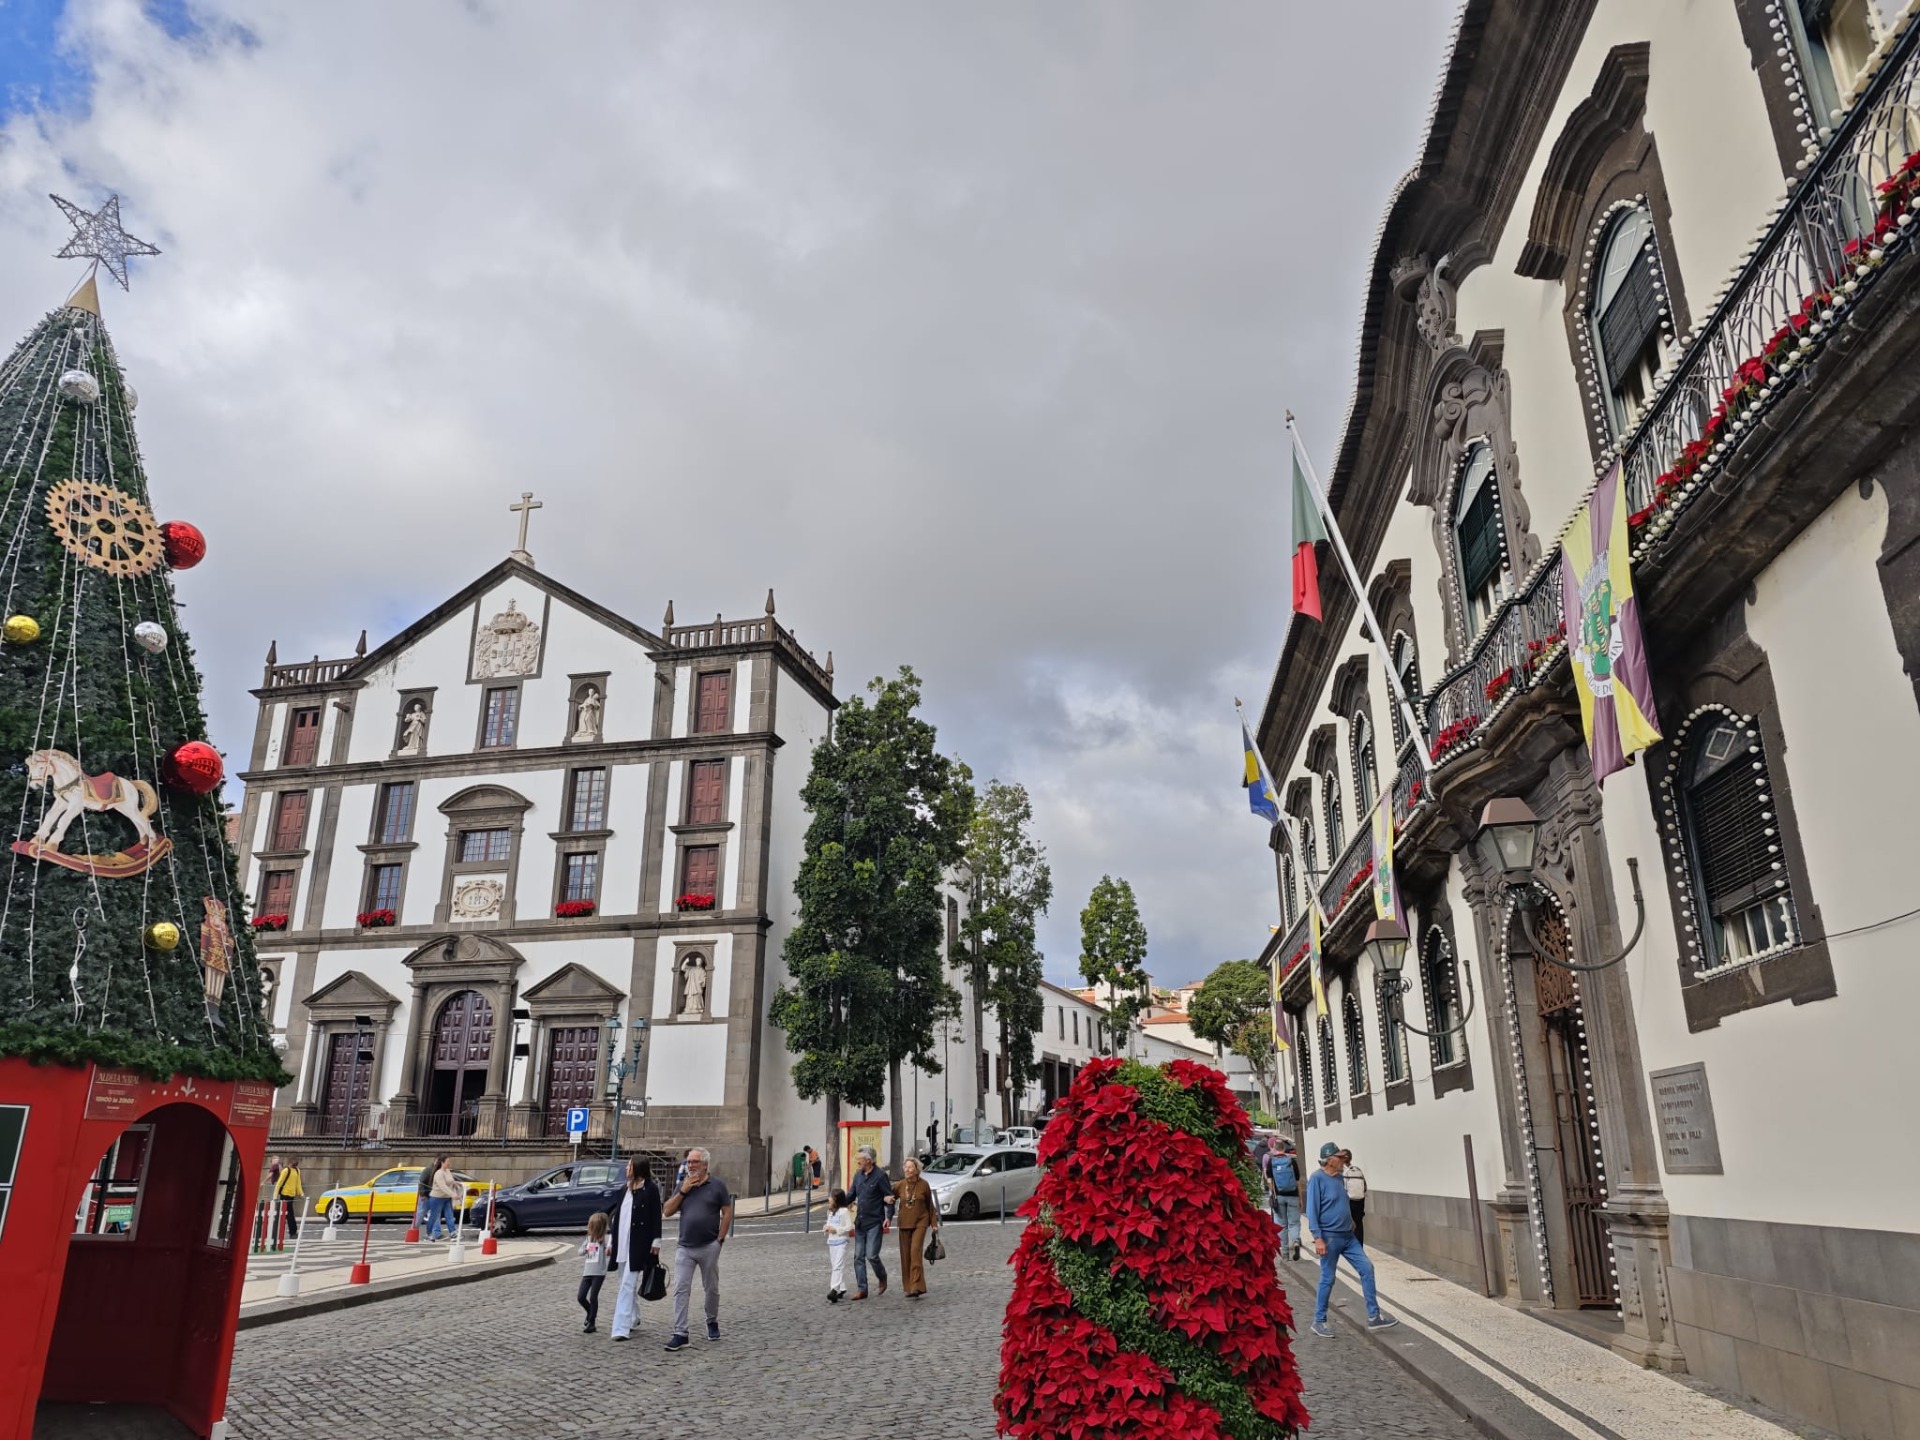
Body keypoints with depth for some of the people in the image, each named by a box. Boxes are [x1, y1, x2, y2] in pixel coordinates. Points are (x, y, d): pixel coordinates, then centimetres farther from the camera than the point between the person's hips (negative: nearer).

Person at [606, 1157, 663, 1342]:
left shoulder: (651, 1189, -7)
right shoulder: (625, 1190, 13)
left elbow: (656, 1216, -8)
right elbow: (619, 1217, 17)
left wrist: (656, 1242, -11)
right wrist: (612, 1242, 17)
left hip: (639, 1244, -7)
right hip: (622, 1243, 7)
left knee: (628, 1284, -12)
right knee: (628, 1285, 15)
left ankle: (621, 1328, -14)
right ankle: (632, 1320, 28)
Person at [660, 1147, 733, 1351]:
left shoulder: (717, 1185, -3)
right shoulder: (683, 1185, 9)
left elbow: (727, 1213, -2)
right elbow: (667, 1211, 4)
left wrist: (720, 1239, -7)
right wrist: (682, 1191, -8)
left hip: (709, 1247, -3)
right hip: (684, 1248, 3)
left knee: (711, 1289, 11)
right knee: (681, 1290, -4)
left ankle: (712, 1323, 32)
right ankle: (679, 1334, -3)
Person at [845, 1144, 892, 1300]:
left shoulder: (880, 1175, -11)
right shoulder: (858, 1175, 8)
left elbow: (889, 1197, -9)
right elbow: (851, 1195, 13)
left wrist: (888, 1217, -18)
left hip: (875, 1222, -7)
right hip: (860, 1222, 7)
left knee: (872, 1255, -9)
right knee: (858, 1257, 5)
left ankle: (882, 1277, 20)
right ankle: (862, 1289, 12)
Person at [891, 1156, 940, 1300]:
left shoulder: (923, 1185, -3)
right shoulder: (900, 1185, 2)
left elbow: (930, 1205, 7)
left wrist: (934, 1223, 6)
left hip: (920, 1223, -3)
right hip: (904, 1223, 3)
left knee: (915, 1251, -16)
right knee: (905, 1254, 6)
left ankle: (916, 1287, -19)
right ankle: (907, 1286, 19)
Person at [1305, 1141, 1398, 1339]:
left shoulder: (1338, 1177, 8)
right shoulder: (1317, 1179, -16)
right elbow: (1312, 1211, -18)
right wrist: (1317, 1238, -22)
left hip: (1348, 1236, 8)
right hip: (1330, 1237, -8)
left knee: (1366, 1268, 3)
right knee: (1328, 1279, 1)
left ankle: (1373, 1316, 10)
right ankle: (1319, 1322, 14)